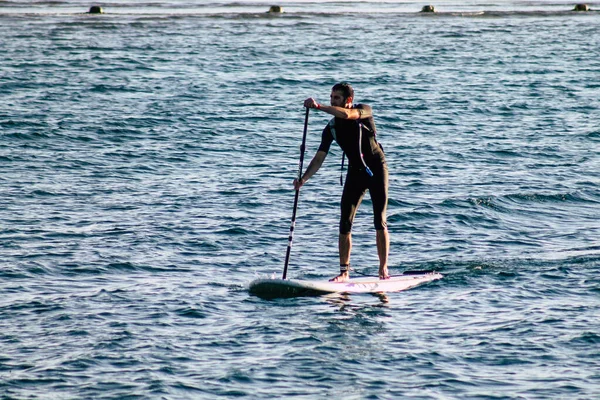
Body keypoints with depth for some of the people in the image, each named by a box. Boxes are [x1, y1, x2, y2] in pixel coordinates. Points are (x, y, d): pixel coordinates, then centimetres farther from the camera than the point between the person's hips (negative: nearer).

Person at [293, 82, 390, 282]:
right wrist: (303, 179, -21)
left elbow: (346, 115, -35)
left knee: (380, 222, -6)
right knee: (345, 224, -5)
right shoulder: (331, 128, -2)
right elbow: (319, 157, -7)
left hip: (376, 169, -4)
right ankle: (344, 271, -1)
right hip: (355, 172, 4)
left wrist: (318, 106, -37)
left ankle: (383, 269, 0)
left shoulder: (364, 111, -12)